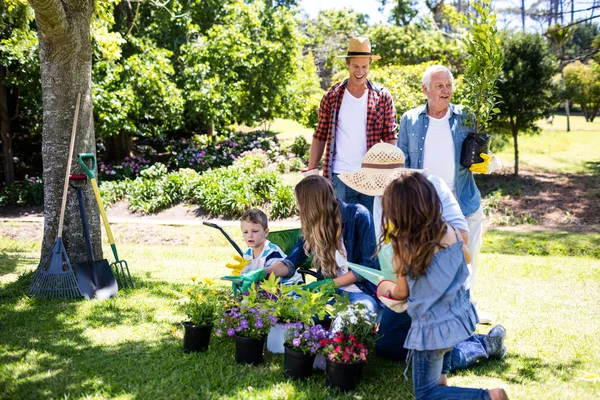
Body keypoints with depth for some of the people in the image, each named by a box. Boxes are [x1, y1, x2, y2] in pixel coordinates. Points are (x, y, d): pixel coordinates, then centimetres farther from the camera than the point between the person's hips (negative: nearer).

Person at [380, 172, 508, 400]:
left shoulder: (403, 248, -21)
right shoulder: (451, 232, -7)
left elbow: (402, 293, -4)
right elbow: (467, 258, 16)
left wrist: (389, 291, 18)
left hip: (433, 330, -6)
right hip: (461, 318, 6)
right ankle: (440, 372, 33)